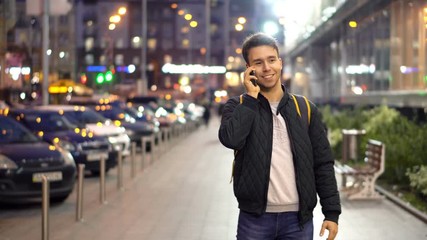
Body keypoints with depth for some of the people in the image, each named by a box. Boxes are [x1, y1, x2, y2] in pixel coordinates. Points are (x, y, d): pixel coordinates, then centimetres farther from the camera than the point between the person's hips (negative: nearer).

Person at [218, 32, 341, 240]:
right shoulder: (238, 106, 2)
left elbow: (323, 164, 5)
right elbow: (230, 138, -19)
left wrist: (332, 212, -1)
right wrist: (251, 97, -12)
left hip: (298, 218, 1)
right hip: (254, 219, -1)